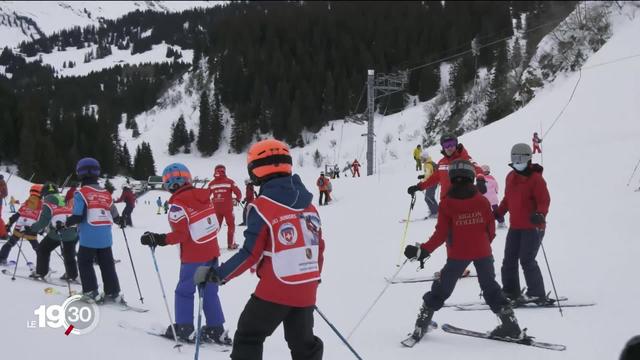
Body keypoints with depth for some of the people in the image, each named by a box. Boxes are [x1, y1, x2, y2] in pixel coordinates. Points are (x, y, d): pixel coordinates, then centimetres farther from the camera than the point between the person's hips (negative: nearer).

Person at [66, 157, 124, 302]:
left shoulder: (81, 193, -8)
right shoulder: (106, 194, 7)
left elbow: (78, 216, -15)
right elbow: (114, 215, 12)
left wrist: (65, 224, 0)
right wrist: (121, 221, 33)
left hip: (88, 238, -5)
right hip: (105, 237, 5)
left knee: (85, 263, 10)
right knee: (107, 265, 12)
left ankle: (91, 292, 5)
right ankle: (114, 294, 13)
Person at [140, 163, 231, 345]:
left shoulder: (178, 204, -17)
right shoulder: (204, 198, 4)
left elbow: (180, 234, -20)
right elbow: (215, 225, 9)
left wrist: (157, 239, -16)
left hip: (193, 257, -7)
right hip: (212, 253, 7)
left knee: (184, 291, 8)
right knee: (210, 292, 13)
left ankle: (184, 329, 13)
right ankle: (216, 330, 14)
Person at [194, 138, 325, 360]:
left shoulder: (262, 207, -12)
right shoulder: (308, 206, 6)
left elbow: (251, 254, -14)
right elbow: (319, 247, 12)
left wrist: (217, 275, -5)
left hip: (275, 290, -6)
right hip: (306, 291, 6)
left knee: (248, 338, 9)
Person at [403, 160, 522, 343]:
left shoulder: (446, 203, -9)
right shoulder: (482, 200, -2)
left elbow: (441, 233, -13)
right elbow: (491, 227, 4)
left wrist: (424, 250, -9)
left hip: (457, 254, -2)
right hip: (482, 252, 2)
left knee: (442, 289, 8)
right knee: (490, 287, 15)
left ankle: (422, 323, 10)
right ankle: (509, 322, 11)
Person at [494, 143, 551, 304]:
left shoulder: (536, 178, -11)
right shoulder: (510, 177, 11)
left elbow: (544, 201, -16)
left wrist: (540, 214, -33)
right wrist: (498, 213, 10)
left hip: (532, 227, -8)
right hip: (515, 226, 8)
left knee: (527, 260, -12)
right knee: (509, 259, 11)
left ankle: (537, 294, -6)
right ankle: (510, 291, 24)